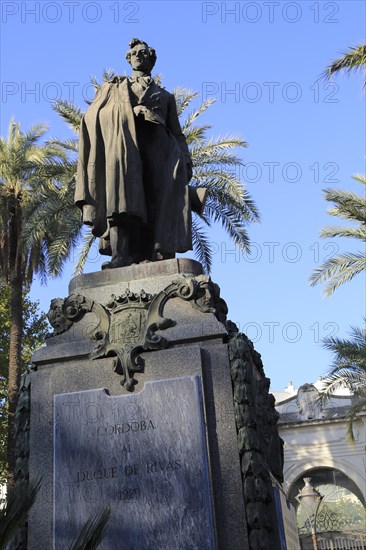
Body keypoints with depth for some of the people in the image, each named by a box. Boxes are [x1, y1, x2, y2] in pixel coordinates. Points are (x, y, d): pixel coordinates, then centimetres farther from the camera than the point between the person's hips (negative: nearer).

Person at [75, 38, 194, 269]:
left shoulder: (166, 96, 32)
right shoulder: (113, 88, 31)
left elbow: (177, 133, 21)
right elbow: (93, 118, 17)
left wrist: (185, 161, 5)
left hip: (156, 148, 2)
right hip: (122, 144, -2)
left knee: (158, 201, -18)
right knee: (121, 195, -26)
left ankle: (161, 255, -28)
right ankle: (120, 255, -38)